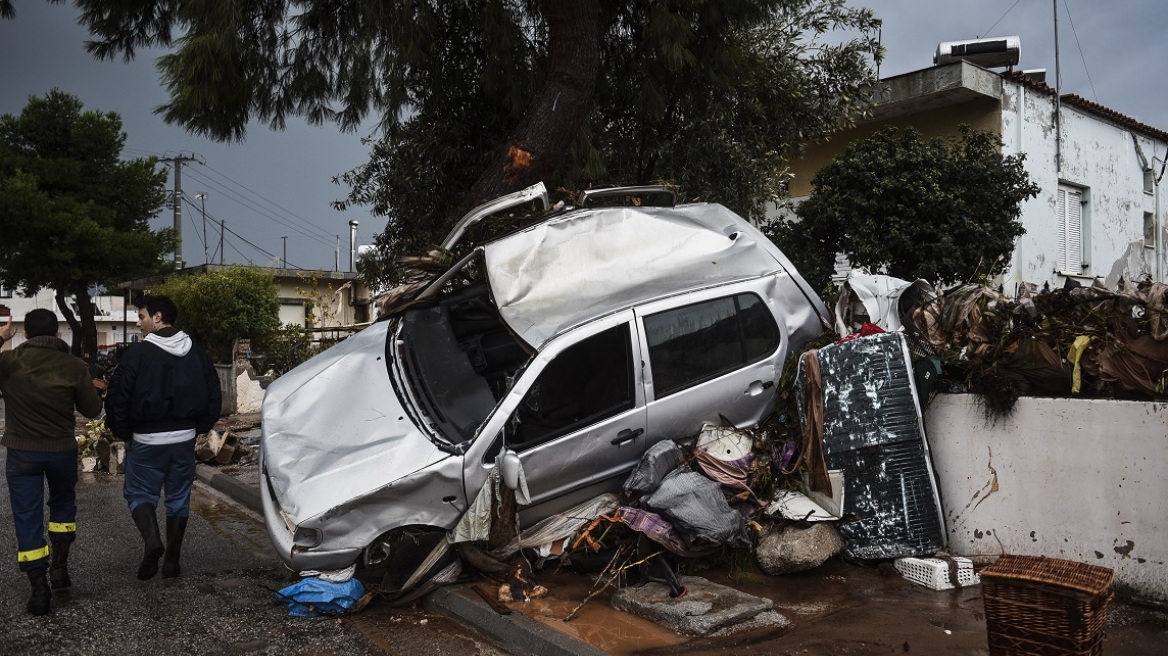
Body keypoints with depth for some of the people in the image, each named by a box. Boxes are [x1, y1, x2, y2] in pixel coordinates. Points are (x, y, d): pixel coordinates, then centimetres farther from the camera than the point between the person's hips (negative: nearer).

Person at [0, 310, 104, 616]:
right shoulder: (74, 365, -10)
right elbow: (93, 409, -5)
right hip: (63, 449, 1)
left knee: (27, 517, 6)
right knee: (63, 504, 25)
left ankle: (39, 590, 5)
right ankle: (59, 567, 22)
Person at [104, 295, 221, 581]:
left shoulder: (137, 353, -12)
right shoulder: (198, 354, 4)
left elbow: (118, 398, -11)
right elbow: (214, 397, 6)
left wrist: (123, 433, 3)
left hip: (147, 440, -4)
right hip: (185, 439, 4)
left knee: (140, 493, 11)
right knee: (179, 499, 12)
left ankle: (152, 540, -13)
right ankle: (172, 561, 16)